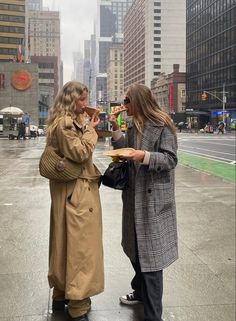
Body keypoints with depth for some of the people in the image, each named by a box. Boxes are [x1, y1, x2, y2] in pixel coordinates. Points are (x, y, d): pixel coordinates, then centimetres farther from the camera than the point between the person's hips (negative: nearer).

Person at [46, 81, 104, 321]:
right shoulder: (65, 123, -16)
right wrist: (90, 130, -12)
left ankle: (61, 294, 31)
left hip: (68, 190, 11)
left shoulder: (71, 121, 15)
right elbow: (80, 152, -20)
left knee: (65, 241, 17)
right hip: (77, 191, -11)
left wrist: (87, 127, 9)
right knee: (80, 245, -4)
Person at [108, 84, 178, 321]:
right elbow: (125, 152, 11)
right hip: (134, 194, 8)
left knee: (150, 253, -3)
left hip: (153, 197, -8)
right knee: (135, 248, 19)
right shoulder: (132, 124, 10)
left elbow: (171, 159, -13)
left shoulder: (162, 125, -11)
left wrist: (145, 156, -25)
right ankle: (140, 291, 41)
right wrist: (116, 130, 1)